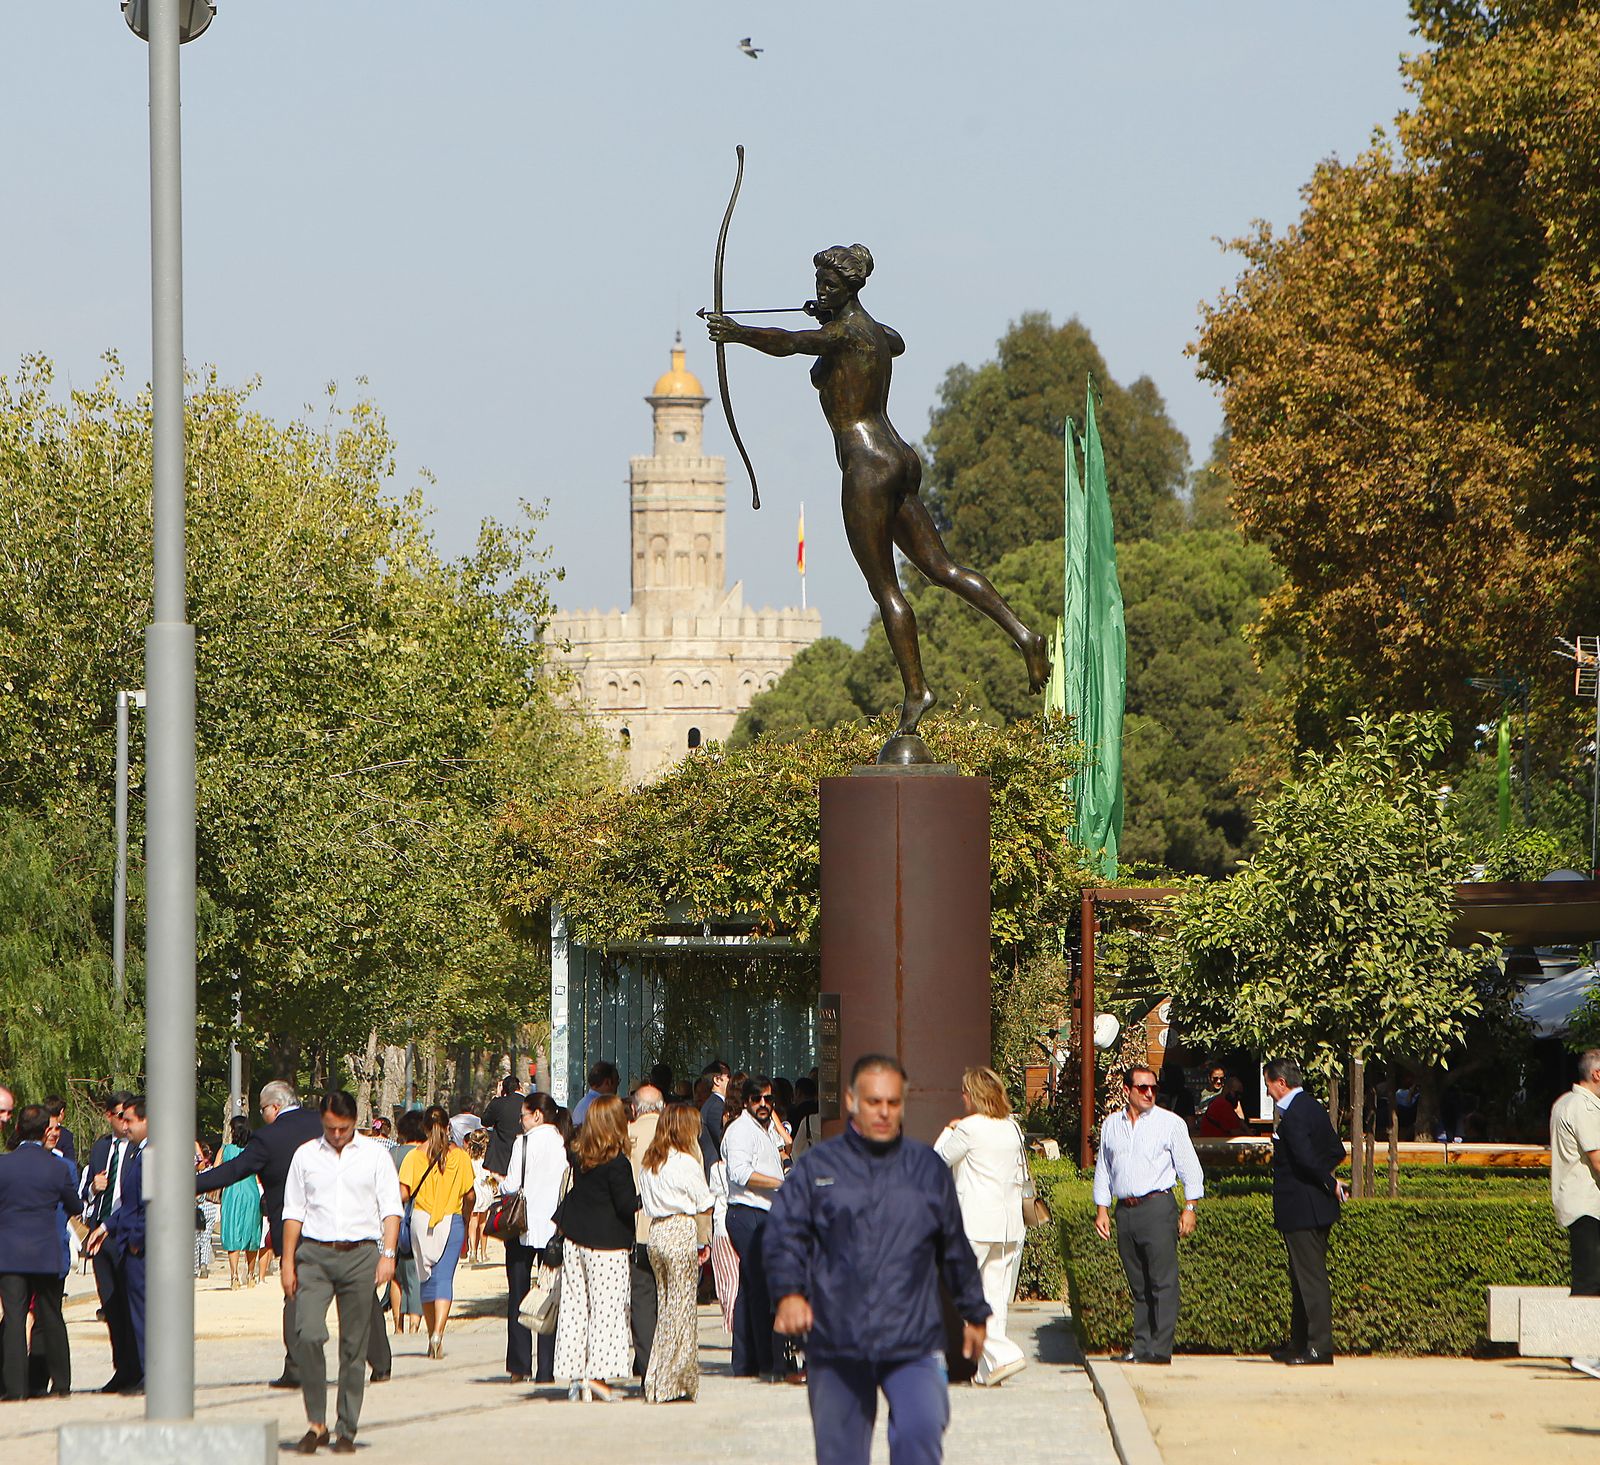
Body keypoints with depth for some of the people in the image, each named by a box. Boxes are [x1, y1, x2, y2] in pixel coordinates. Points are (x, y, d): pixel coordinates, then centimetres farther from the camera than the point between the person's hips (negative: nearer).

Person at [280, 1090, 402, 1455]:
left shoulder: (374, 1155, 7)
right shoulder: (305, 1155, 10)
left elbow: (391, 1208, 5)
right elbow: (293, 1212, 12)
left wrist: (387, 1255, -7)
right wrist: (288, 1261, 6)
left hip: (360, 1254, 0)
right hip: (314, 1254, 0)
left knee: (354, 1346, 0)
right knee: (308, 1335, -16)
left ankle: (346, 1431, 7)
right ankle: (315, 1422, -5)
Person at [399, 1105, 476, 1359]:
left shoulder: (415, 1156, -3)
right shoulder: (459, 1155, -2)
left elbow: (404, 1194, -9)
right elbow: (470, 1195, 2)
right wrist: (466, 1220, 19)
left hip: (421, 1221, 1)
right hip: (452, 1221, -1)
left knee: (426, 1278, 13)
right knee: (444, 1278, -4)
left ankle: (432, 1335, 20)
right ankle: (438, 1332, -22)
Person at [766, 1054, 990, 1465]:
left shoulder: (928, 1169, 12)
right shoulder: (817, 1167, 7)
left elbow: (955, 1248, 21)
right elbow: (784, 1235, 0)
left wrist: (973, 1313, 27)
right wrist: (789, 1292, -17)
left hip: (913, 1342, 0)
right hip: (835, 1340, 0)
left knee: (921, 1432, -22)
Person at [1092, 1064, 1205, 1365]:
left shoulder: (1169, 1123, 1)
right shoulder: (1111, 1125, 12)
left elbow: (1189, 1167, 2)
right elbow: (1103, 1170, 19)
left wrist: (1189, 1207, -4)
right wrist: (1102, 1210, 13)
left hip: (1157, 1207, -4)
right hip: (1124, 1210, 4)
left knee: (1162, 1281, -8)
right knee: (1138, 1284, 8)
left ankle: (1160, 1348, -9)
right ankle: (1141, 1346, 11)